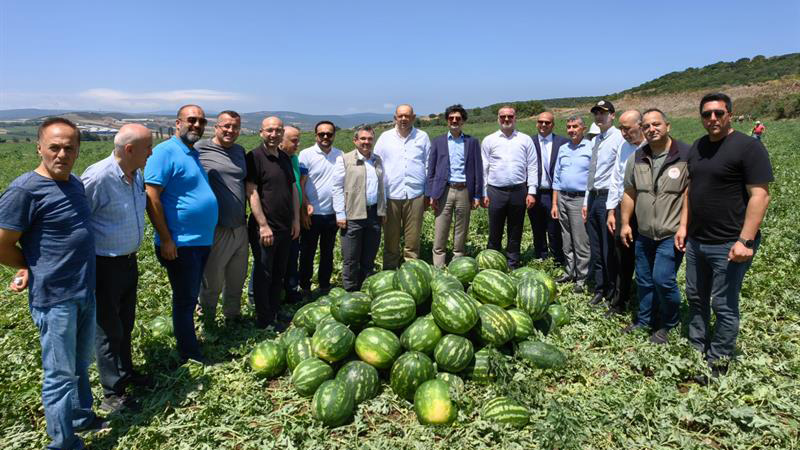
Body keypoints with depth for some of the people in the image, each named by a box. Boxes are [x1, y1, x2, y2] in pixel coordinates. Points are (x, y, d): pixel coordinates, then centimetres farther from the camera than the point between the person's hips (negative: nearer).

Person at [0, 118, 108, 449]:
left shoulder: (75, 183, 6)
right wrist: (35, 270, 2)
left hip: (86, 292, 7)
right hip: (54, 298, -7)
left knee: (81, 364, 22)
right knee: (60, 373, 6)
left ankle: (81, 417, 40)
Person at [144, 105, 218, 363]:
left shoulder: (194, 154, 14)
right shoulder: (165, 152, -12)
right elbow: (152, 198, -18)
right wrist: (166, 240, -19)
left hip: (202, 242, 8)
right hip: (180, 244, -8)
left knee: (190, 298, 18)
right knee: (185, 300, 3)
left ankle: (190, 347, 31)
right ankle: (191, 356, 16)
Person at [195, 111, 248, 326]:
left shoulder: (240, 151, 11)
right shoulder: (200, 149, -7)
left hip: (240, 227, 6)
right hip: (215, 229, -6)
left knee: (237, 279, 18)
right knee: (212, 282, 6)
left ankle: (232, 316, 37)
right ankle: (207, 323, 25)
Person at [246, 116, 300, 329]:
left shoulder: (285, 158, 13)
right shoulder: (254, 157, -10)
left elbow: (293, 189, 17)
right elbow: (252, 192, -15)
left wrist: (296, 220, 11)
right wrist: (263, 225, -18)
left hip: (285, 228, 7)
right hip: (264, 229, -7)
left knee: (278, 273, 15)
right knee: (263, 274, 3)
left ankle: (274, 314, 28)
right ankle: (264, 320, 14)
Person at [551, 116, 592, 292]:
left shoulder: (591, 149, -4)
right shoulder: (563, 149, 13)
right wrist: (554, 204, 10)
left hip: (580, 199, -5)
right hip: (562, 198, 6)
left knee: (581, 242, -4)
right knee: (566, 240, 12)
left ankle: (581, 278, 5)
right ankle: (569, 272, 23)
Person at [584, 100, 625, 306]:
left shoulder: (618, 138, -9)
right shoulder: (595, 140, 17)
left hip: (608, 197, -8)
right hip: (594, 197, 8)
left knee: (609, 250, -2)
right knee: (596, 248, 12)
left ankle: (612, 293, 10)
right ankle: (600, 289, 23)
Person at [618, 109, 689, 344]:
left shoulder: (686, 155, -10)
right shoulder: (636, 158, 6)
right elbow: (629, 193, 11)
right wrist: (625, 223, 8)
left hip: (671, 234, -5)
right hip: (643, 234, 5)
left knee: (663, 279, -11)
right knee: (644, 280, 14)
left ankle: (668, 324, 13)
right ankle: (644, 320, 32)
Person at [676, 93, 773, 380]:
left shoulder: (747, 147, -12)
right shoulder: (698, 147, 11)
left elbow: (760, 196, -17)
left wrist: (746, 240, -21)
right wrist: (684, 226, 13)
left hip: (728, 245, -7)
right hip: (696, 241, 7)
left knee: (724, 306, 3)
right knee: (696, 298, 17)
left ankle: (717, 363, 17)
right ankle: (696, 351, 32)